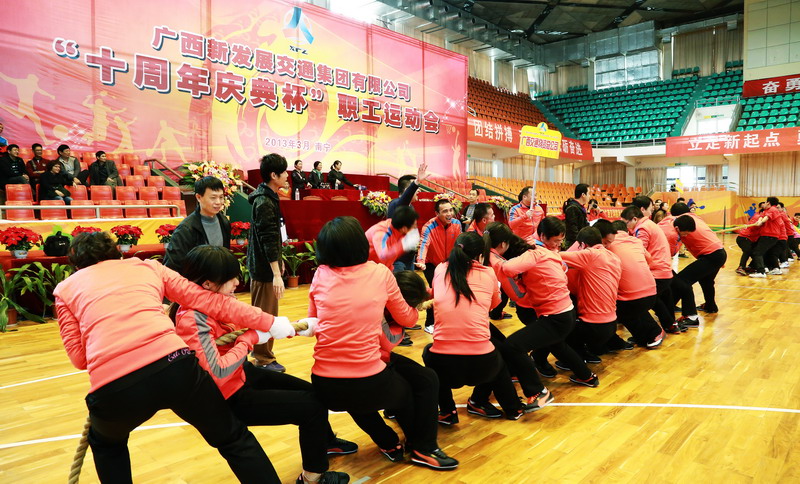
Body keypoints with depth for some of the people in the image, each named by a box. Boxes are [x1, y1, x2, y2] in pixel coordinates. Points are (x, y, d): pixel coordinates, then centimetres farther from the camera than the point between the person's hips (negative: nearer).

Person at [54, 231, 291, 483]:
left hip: (113, 385, 0)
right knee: (233, 439, 22)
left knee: (105, 444, 38)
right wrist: (268, 322, 23)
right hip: (175, 366, 0)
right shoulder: (148, 266, 25)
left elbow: (79, 357, 17)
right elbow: (208, 301, 19)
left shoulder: (65, 288, 24)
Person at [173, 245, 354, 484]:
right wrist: (250, 339, -24)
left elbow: (251, 320, 4)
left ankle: (325, 441, 47)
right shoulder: (194, 318, -30)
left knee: (313, 391, 17)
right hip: (229, 397, -9)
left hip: (242, 374, 9)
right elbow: (217, 372, -35)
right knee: (312, 404, -8)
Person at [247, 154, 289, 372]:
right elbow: (269, 240, -25)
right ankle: (263, 359, 12)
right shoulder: (264, 202, -20)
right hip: (265, 267, -10)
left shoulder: (268, 197, 10)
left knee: (265, 312, 19)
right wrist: (277, 274, -27)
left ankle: (261, 351, 32)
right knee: (265, 314, 0)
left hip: (265, 264, 10)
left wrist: (278, 262, 22)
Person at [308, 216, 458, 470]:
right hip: (369, 385, -2)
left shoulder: (321, 275, 0)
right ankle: (421, 448, 39)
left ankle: (389, 443, 40)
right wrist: (417, 307, 34)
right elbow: (407, 318, 12)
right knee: (407, 390, 29)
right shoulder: (381, 273, -4)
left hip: (325, 387, 3)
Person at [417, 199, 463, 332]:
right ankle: (429, 324, 0)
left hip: (448, 263, 5)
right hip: (431, 264, -5)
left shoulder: (457, 224, -12)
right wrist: (421, 261, -57)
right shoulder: (430, 227, -27)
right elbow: (424, 244, -42)